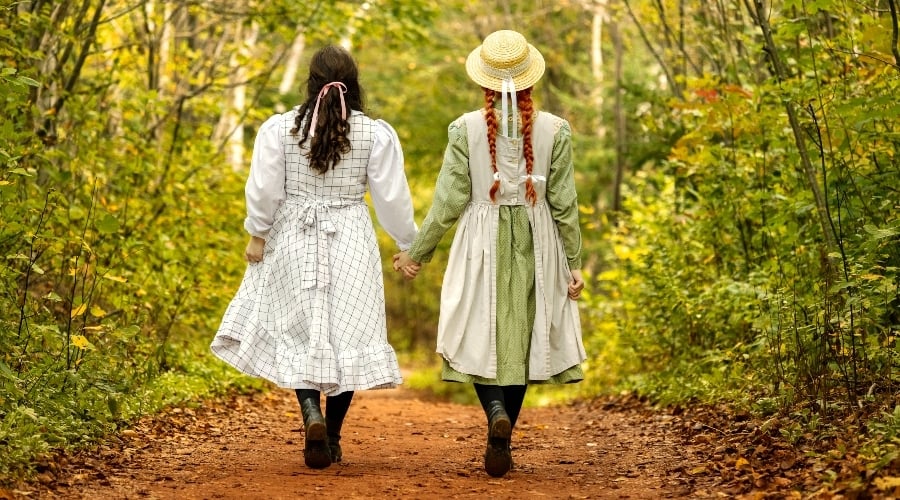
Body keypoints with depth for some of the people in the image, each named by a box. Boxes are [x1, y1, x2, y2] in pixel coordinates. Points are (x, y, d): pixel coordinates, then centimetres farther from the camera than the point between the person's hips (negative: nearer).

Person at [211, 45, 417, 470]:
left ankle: (312, 416, -15)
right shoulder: (375, 133, -3)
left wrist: (257, 235, 9)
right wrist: (409, 244, 11)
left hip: (294, 241, 0)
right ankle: (332, 438, 10)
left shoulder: (280, 128, -3)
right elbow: (392, 197, -1)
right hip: (351, 242, 0)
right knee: (347, 335, 7)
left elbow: (263, 190, -4)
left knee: (299, 333, 8)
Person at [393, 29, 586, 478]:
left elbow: (449, 200, -6)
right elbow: (564, 202, -3)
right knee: (521, 339, 11)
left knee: (480, 336, 8)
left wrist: (416, 253, 4)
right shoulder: (555, 129, -4)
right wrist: (574, 262, 4)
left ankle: (496, 411, -19)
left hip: (482, 243, -1)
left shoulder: (465, 128, -7)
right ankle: (501, 443, 13)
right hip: (535, 244, 1)